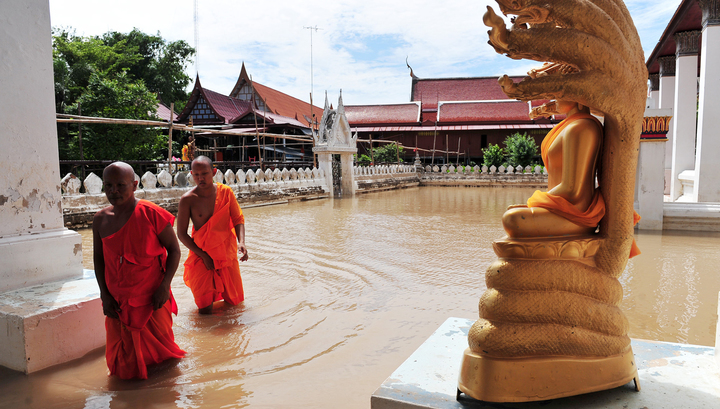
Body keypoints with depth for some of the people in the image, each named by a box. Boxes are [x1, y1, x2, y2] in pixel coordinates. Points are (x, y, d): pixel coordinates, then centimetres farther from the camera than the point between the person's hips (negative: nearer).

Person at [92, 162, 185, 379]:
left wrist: (164, 286, -15)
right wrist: (105, 295, 3)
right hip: (117, 304, 4)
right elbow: (98, 258, 10)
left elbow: (174, 249, -7)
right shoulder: (100, 219, 1)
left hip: (152, 299, -3)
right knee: (124, 366, 9)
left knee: (157, 349, 11)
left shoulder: (151, 214, -12)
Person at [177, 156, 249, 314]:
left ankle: (218, 288, 45)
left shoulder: (226, 192, -6)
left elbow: (238, 220, -4)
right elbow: (181, 234, -8)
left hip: (227, 253, 2)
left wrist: (241, 242, -23)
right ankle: (208, 289, 33)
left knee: (235, 301, 12)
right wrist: (203, 256, -12)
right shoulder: (187, 199, -13)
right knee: (205, 309, -1)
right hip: (201, 255, -2)